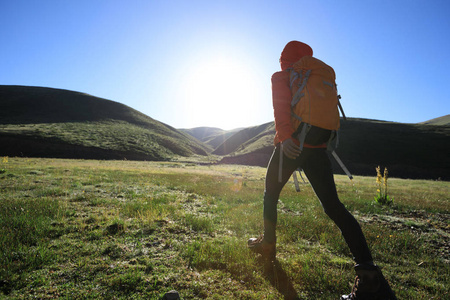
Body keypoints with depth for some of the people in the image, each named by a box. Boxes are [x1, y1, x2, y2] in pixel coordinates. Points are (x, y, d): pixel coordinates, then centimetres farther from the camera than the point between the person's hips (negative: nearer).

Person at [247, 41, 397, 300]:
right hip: (317, 149, 5)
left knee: (271, 195, 17)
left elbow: (281, 105, -13)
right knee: (333, 206, 0)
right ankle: (369, 273, -7)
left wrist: (286, 137, -23)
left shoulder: (280, 77, 7)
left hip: (291, 146, -4)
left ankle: (268, 245, 28)